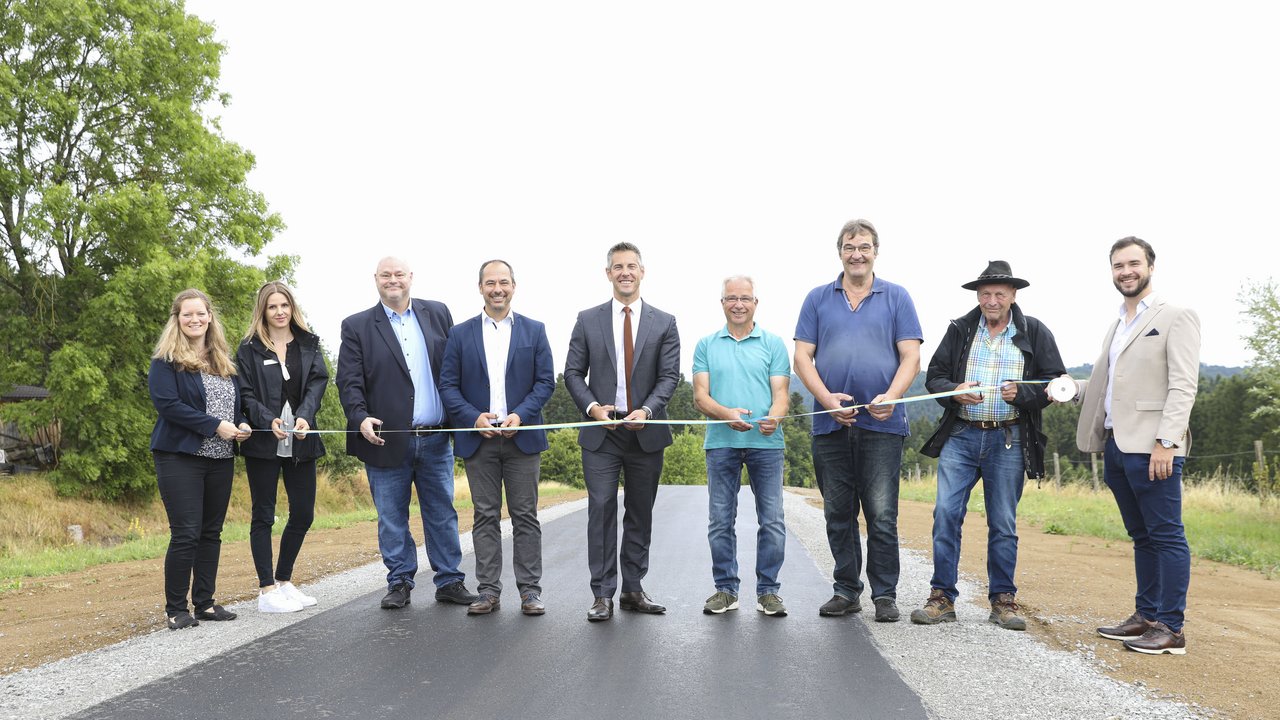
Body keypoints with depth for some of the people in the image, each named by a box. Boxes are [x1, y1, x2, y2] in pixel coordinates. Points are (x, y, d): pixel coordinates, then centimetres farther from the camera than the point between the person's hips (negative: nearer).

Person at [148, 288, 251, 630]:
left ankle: (204, 602, 18)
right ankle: (176, 608, 5)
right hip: (181, 457, -6)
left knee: (211, 533, 10)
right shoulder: (166, 361, -4)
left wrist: (241, 423, -1)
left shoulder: (224, 361, 15)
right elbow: (167, 403, -16)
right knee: (185, 533, -7)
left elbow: (236, 400, 21)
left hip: (220, 460, 6)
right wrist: (215, 426, -18)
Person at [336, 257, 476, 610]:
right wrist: (361, 417, -20)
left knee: (442, 515, 9)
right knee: (392, 520, 7)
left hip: (435, 439, 2)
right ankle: (399, 584, 19)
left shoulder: (438, 313, 8)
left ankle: (450, 581, 18)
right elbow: (349, 381, -4)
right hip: (387, 440, -2)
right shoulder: (357, 326, 2)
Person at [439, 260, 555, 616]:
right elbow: (448, 385, 4)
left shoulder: (534, 330, 7)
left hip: (522, 436, 0)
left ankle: (530, 590, 8)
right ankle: (488, 591, 10)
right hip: (479, 438, 1)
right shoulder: (460, 334, 7)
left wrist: (521, 415, -12)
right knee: (485, 517, 4)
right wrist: (473, 417, -11)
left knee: (525, 516, 2)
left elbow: (546, 381, 3)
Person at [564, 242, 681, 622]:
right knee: (601, 509, -5)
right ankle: (603, 594, 0)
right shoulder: (588, 320, 6)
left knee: (640, 513, 8)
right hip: (601, 432, -1)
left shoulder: (664, 323, 5)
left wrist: (647, 410, -16)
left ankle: (633, 589, 18)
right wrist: (592, 406, -11)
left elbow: (669, 375, -1)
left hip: (646, 432, 1)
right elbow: (573, 372, 5)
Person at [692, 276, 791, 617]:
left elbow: (780, 393, 2)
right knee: (720, 521, 5)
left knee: (771, 520, -1)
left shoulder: (773, 344, 9)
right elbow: (700, 396, 3)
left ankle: (768, 591, 9)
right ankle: (726, 589, 15)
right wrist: (726, 414, -17)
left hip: (766, 442, -1)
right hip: (720, 442, 1)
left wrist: (773, 417, -20)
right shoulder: (706, 345, 11)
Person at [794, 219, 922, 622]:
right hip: (830, 422, 2)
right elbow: (802, 356, 5)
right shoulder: (818, 298, 11)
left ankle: (885, 595, 8)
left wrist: (891, 396, -16)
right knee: (838, 514, 8)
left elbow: (910, 356, 2)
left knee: (882, 515, -3)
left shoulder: (896, 297, 8)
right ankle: (846, 591, 18)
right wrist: (826, 398, -10)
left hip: (882, 424, -2)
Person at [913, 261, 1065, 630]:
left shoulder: (1035, 333, 4)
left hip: (1008, 440, -1)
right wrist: (954, 390, -12)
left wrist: (1021, 393, -15)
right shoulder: (959, 329, 7)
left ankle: (1003, 600, 17)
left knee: (1003, 524, 6)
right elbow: (934, 376, 9)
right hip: (960, 436, 1)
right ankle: (942, 598, 2)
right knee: (946, 514, -6)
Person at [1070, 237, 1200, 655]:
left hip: (1151, 448, -8)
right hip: (1116, 446, 8)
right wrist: (1074, 389, 6)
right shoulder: (1116, 326, 20)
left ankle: (1170, 629, -2)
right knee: (1141, 537, 13)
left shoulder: (1176, 318, -2)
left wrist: (1166, 441, -20)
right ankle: (1146, 617, 19)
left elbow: (1183, 386, -11)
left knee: (1165, 536, -5)